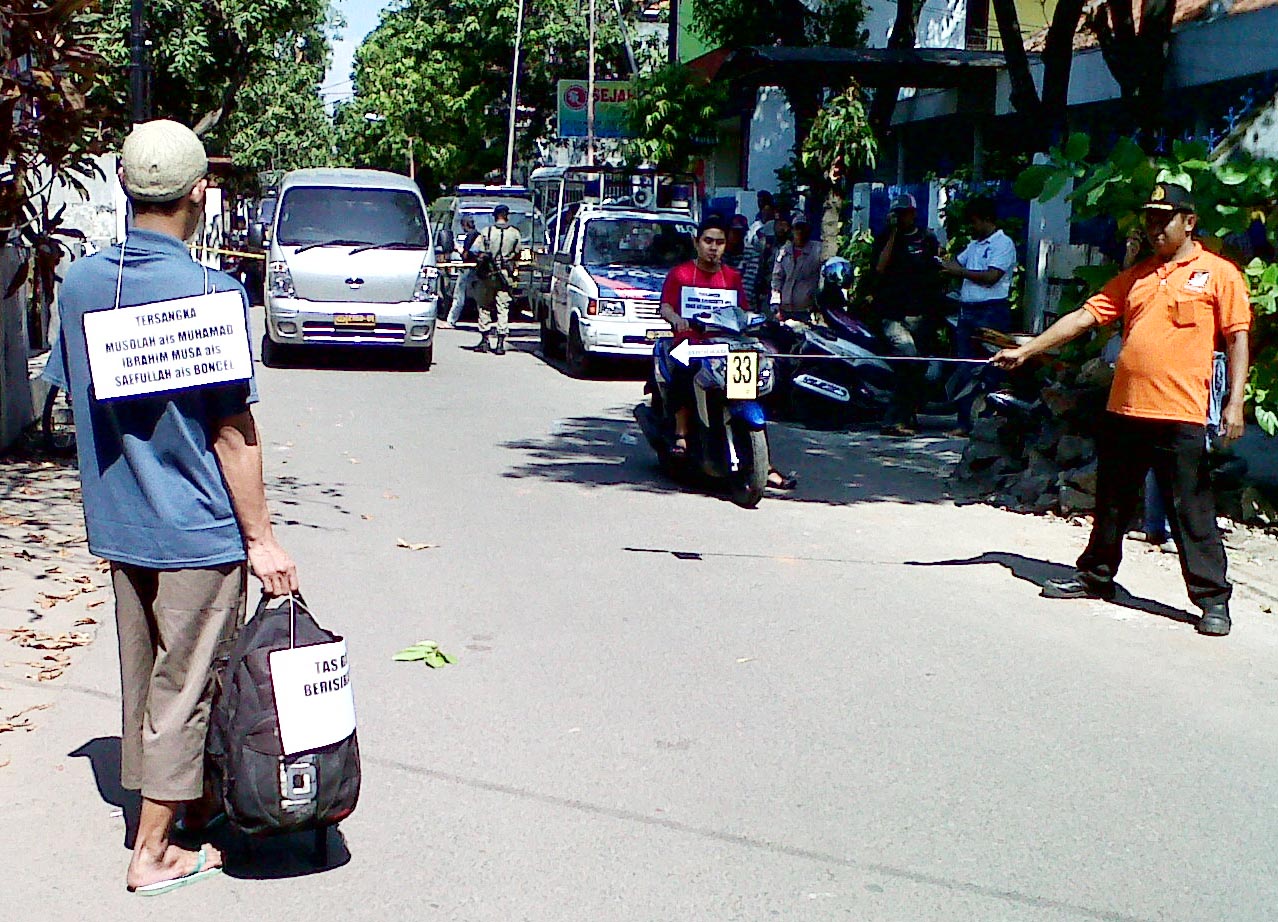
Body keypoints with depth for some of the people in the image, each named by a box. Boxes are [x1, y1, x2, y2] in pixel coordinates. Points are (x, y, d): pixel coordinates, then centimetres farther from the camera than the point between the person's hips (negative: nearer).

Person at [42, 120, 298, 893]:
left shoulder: (80, 283, 1)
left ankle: (178, 799, 36)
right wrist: (261, 539, -11)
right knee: (183, 686, 5)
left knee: (145, 678, 18)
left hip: (120, 524, 6)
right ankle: (155, 852, 15)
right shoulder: (209, 292, -18)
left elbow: (79, 400, 10)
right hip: (197, 529, -6)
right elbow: (234, 432, -17)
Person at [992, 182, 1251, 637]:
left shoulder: (1219, 274, 1)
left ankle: (1213, 599, 6)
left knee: (1192, 511, -2)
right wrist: (1026, 350, 6)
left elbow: (1238, 339, -2)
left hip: (1181, 415, -6)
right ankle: (1096, 577, 32)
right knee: (1111, 504, 17)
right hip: (1125, 409, 6)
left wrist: (1235, 402, -11)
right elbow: (1085, 316, 13)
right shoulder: (1136, 276, 15)